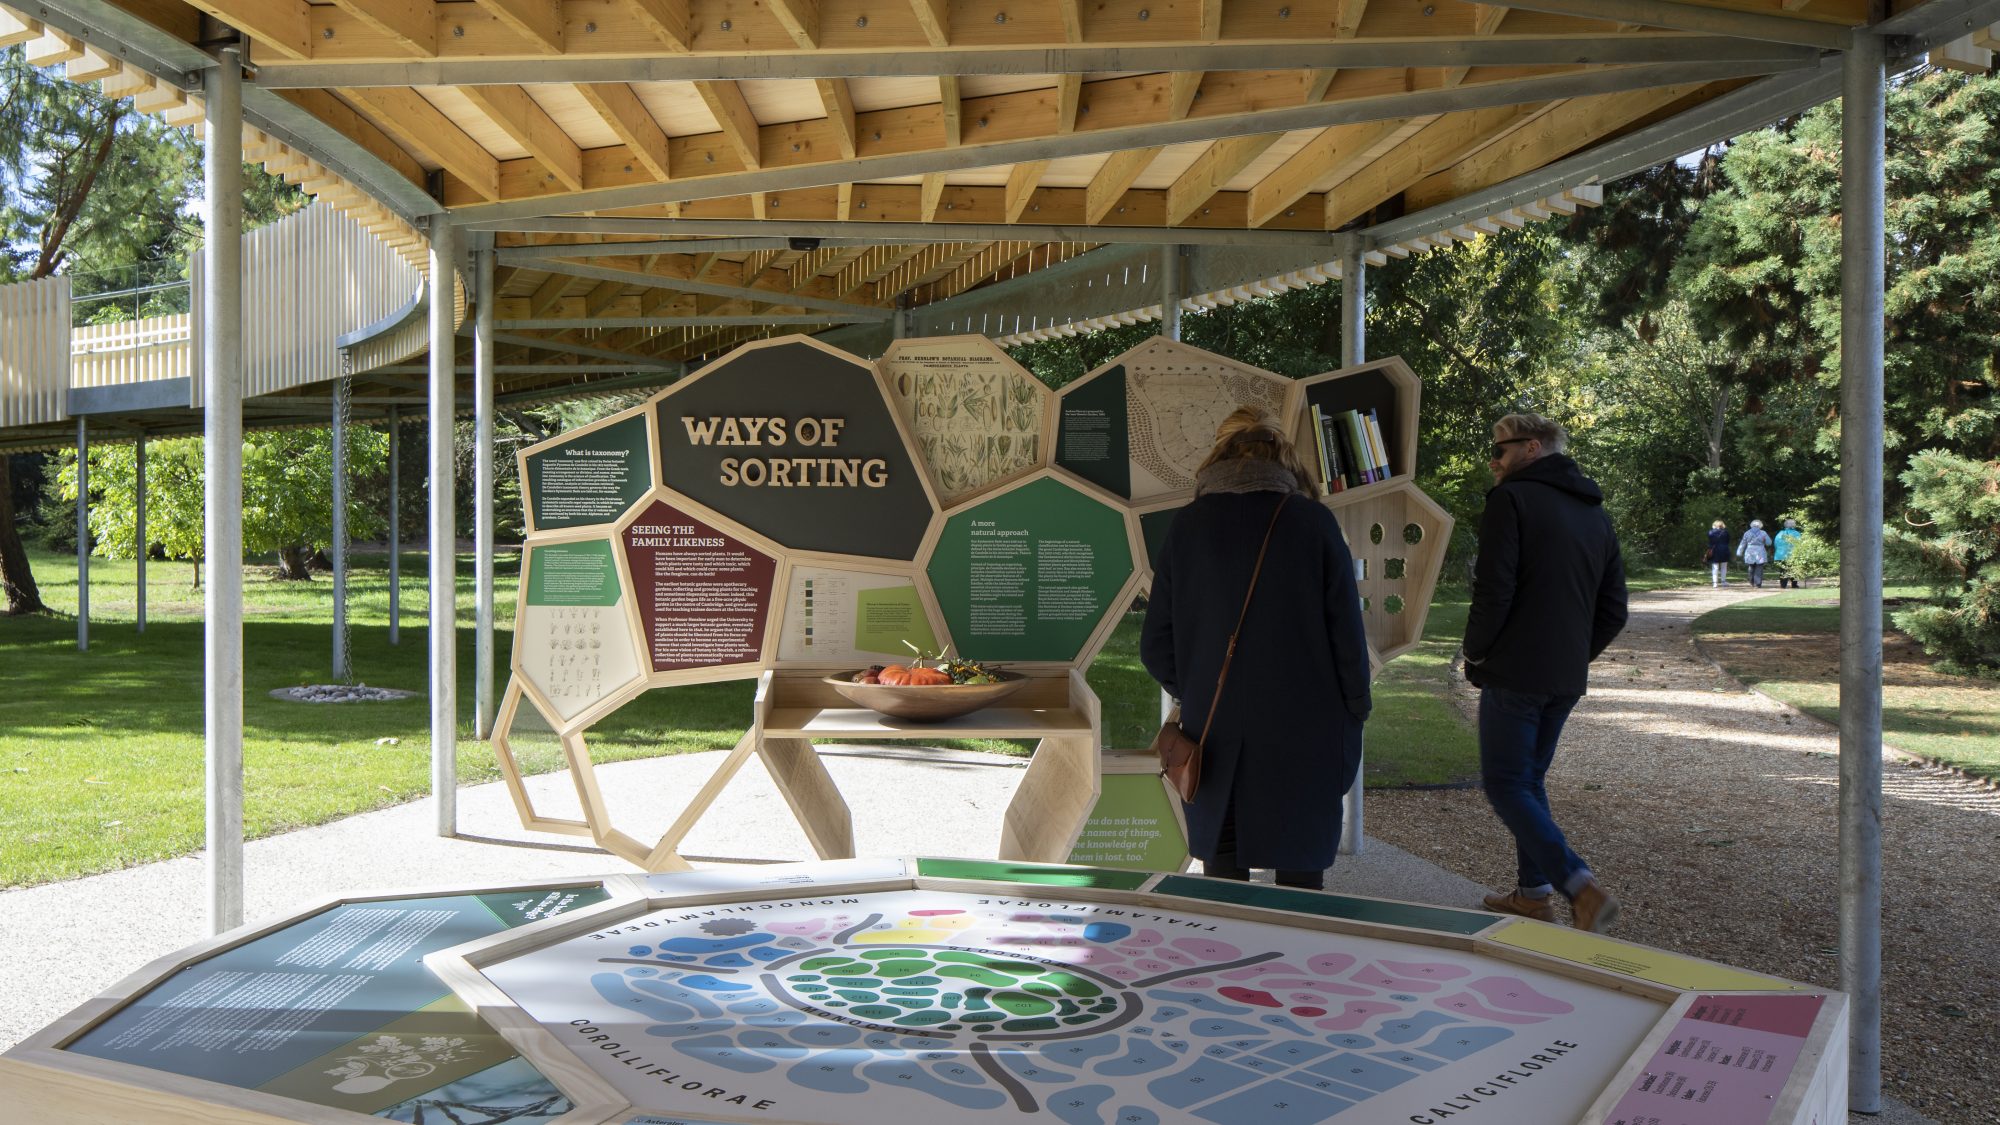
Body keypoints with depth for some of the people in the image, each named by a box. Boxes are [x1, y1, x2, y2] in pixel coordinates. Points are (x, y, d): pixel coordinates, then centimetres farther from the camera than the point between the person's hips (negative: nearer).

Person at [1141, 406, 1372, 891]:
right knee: (1299, 871, 8)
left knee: (1222, 870, 13)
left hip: (1215, 740, 2)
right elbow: (1347, 636, -5)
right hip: (1302, 739, -2)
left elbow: (1155, 645, 1)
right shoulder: (1314, 521, -5)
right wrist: (1353, 719, 7)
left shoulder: (1187, 525, 0)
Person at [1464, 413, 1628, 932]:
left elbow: (1493, 592, -17)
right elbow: (1613, 610, 15)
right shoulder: (1595, 514, 15)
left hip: (1515, 674, -8)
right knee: (1529, 780, 19)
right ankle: (1533, 893, 23)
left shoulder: (1511, 500, -10)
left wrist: (1475, 656, -4)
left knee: (1505, 786, -2)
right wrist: (1577, 656, 17)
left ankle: (1583, 889, -13)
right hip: (1567, 679, 8)